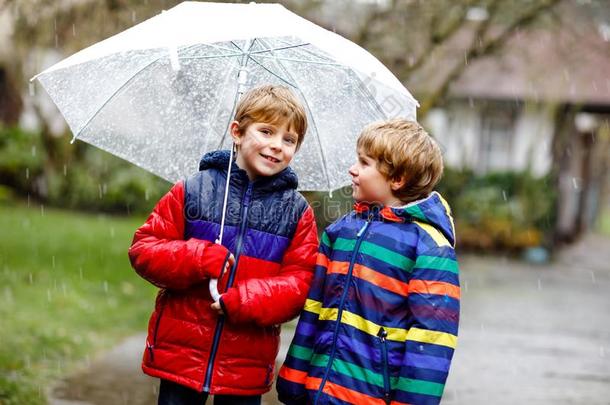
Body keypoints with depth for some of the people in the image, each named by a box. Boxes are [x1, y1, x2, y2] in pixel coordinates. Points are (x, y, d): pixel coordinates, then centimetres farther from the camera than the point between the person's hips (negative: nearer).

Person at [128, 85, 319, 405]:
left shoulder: (297, 212, 3)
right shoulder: (192, 191, 1)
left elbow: (300, 283, -3)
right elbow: (142, 249, -1)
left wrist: (243, 301, -17)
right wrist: (198, 258, -16)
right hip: (180, 352, 0)